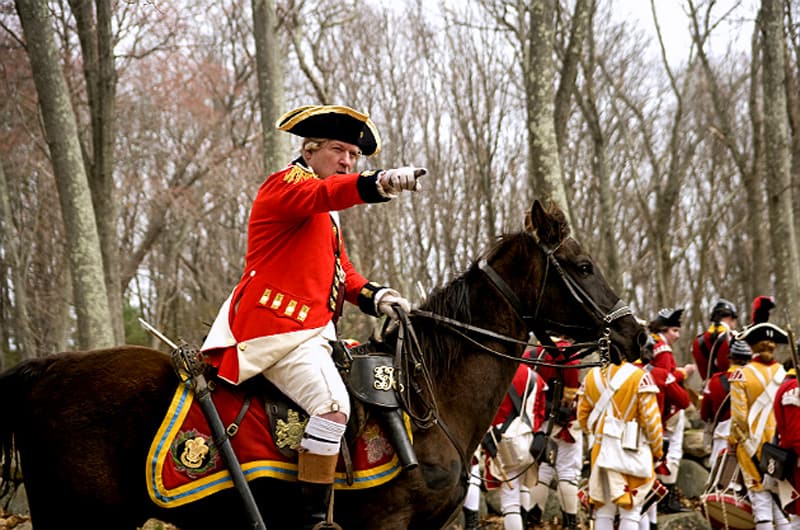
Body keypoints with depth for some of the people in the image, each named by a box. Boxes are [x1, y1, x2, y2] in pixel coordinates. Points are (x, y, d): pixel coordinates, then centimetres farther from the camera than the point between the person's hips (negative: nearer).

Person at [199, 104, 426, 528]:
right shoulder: (285, 186, -5)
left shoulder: (327, 217, 27)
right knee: (333, 404, -26)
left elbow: (341, 271, 27)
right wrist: (380, 182, -46)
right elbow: (325, 192, -28)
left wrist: (373, 296, 5)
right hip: (276, 328, -11)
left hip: (312, 331, 11)